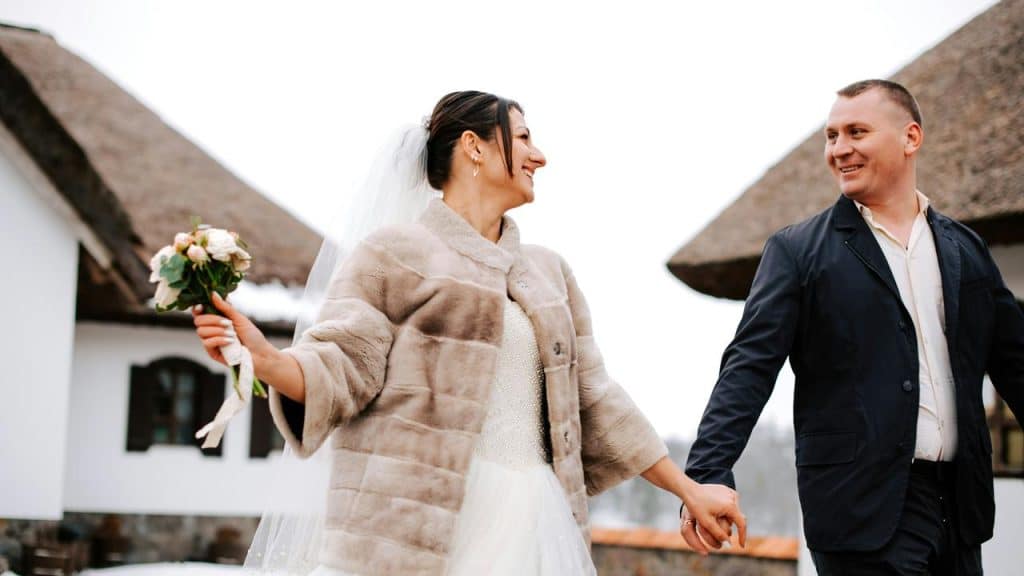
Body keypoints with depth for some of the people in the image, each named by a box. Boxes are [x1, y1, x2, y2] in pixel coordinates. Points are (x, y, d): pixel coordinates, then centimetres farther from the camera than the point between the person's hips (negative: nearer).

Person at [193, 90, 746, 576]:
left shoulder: (550, 272, 20)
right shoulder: (395, 253, 4)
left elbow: (592, 399, 22)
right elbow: (342, 368, -5)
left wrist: (689, 489, 21)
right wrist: (262, 357, -26)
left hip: (531, 523, 5)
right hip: (419, 526, -5)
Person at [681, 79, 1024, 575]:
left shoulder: (965, 249, 12)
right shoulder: (798, 250, -1)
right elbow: (749, 367, -9)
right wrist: (710, 473, -22)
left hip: (960, 503, 5)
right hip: (865, 506, -4)